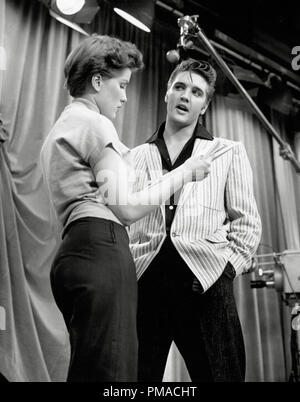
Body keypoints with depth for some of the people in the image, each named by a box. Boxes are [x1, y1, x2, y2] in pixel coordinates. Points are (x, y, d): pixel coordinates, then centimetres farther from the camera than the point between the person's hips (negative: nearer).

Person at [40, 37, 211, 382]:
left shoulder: (61, 128, 29)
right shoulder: (95, 124, -1)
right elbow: (125, 208, -7)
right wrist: (182, 174, 2)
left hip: (74, 250, 10)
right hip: (102, 248, -10)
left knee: (87, 370, 7)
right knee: (110, 372, -14)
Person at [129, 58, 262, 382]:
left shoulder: (228, 153, 14)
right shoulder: (137, 156, 19)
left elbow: (246, 222, 10)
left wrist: (228, 267, -2)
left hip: (205, 281, -1)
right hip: (144, 280, 2)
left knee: (219, 374, -1)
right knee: (138, 375, 2)